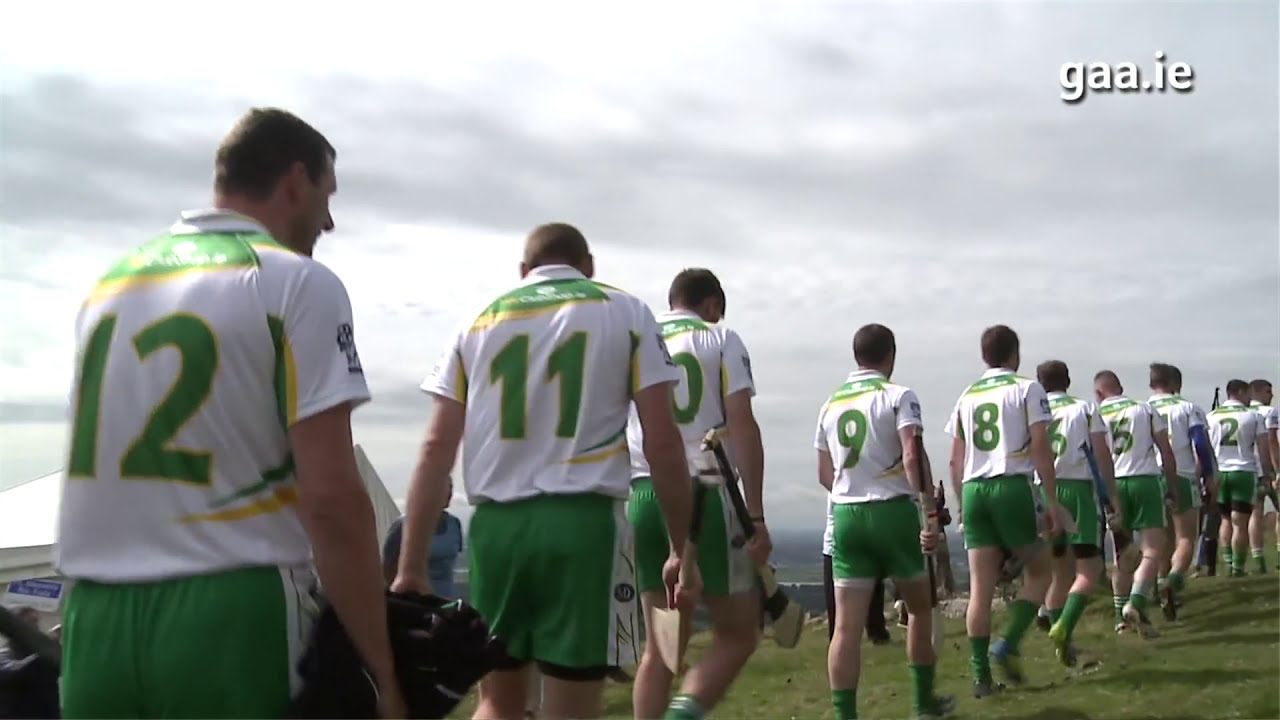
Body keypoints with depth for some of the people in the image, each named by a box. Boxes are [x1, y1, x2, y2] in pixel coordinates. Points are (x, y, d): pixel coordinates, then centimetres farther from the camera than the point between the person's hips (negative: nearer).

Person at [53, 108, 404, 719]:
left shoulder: (109, 280, 13)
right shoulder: (297, 283, -7)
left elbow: (103, 465, 18)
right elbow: (330, 497, -15)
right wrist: (380, 669, -9)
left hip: (95, 617, 6)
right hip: (230, 615, -5)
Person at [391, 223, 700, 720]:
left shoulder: (478, 322, 14)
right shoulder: (626, 314, 9)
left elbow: (436, 449, 7)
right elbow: (662, 443, 0)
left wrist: (411, 567, 8)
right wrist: (682, 550, 7)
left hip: (496, 524, 3)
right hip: (582, 522, -2)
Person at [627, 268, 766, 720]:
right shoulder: (721, 340, 5)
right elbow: (743, 429, -5)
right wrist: (756, 518, -6)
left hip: (644, 494, 4)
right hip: (704, 495, -4)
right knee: (737, 635, 7)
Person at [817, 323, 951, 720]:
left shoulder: (830, 404, 11)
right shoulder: (898, 395, -4)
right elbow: (912, 456, -19)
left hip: (845, 515, 3)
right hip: (892, 511, -3)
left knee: (847, 626, 1)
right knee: (919, 607, 18)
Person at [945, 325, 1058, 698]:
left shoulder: (967, 396, 15)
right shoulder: (1027, 389, 2)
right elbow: (1041, 450, -6)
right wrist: (1053, 503, -3)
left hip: (973, 489, 4)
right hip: (1011, 487, -4)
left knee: (980, 587, 5)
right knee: (1039, 571, 14)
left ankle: (981, 675, 5)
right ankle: (1008, 644, -1)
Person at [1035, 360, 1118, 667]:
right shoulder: (1085, 408, 7)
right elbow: (1102, 454, 0)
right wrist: (1112, 494, 3)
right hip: (1079, 489, -3)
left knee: (1059, 570, 14)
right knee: (1088, 569, 1)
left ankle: (1062, 641, 15)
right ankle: (1064, 627, -20)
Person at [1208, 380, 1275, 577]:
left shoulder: (1211, 417, 6)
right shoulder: (1252, 416, 0)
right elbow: (1263, 448, -2)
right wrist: (1267, 474, 5)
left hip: (1219, 473, 3)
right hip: (1244, 472, -2)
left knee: (1226, 520, 14)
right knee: (1240, 522, 1)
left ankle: (1228, 563, 11)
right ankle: (1238, 567, 1)